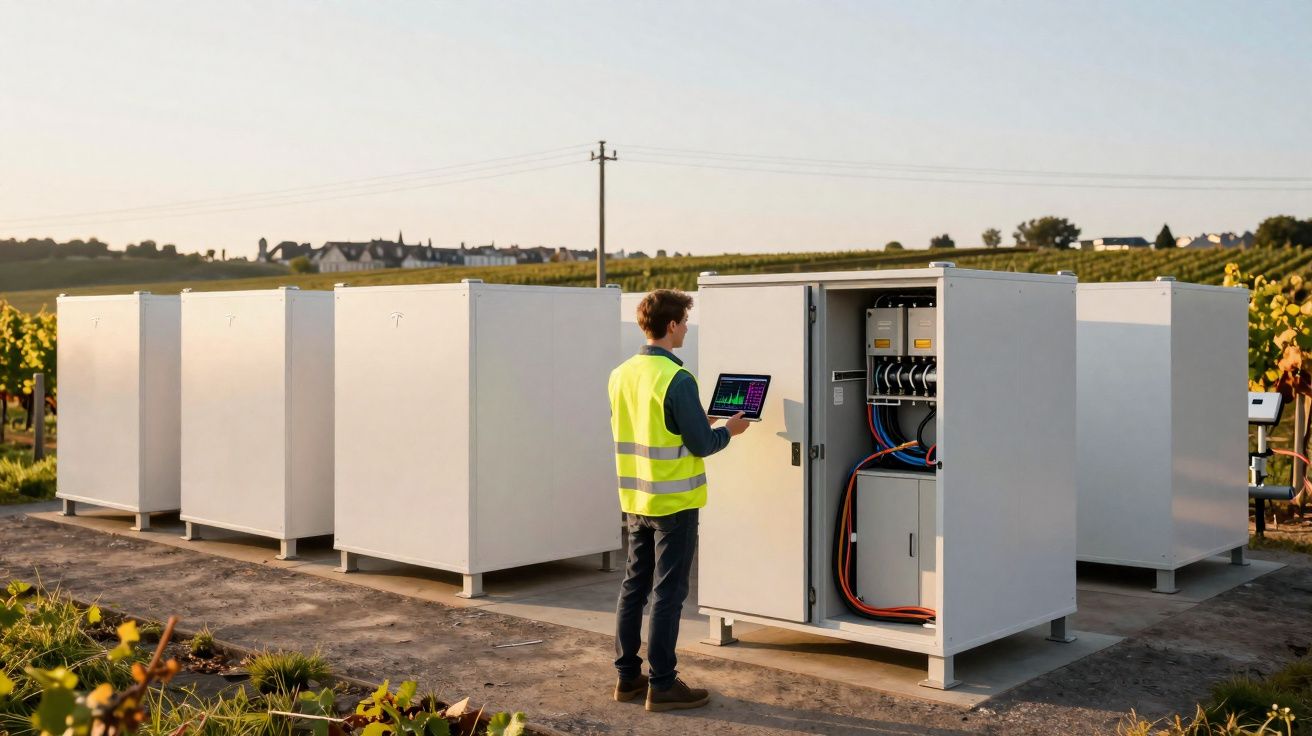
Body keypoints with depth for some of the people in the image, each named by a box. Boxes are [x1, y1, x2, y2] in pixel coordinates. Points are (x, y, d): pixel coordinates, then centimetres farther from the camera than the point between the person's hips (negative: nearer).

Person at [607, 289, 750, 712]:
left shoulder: (621, 375, 5)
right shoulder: (676, 379, -19)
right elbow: (701, 445, -16)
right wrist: (728, 431, 4)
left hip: (635, 500, 8)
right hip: (673, 503, -7)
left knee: (633, 587, 14)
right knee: (667, 594, 0)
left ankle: (628, 677, 22)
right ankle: (662, 686, 8)